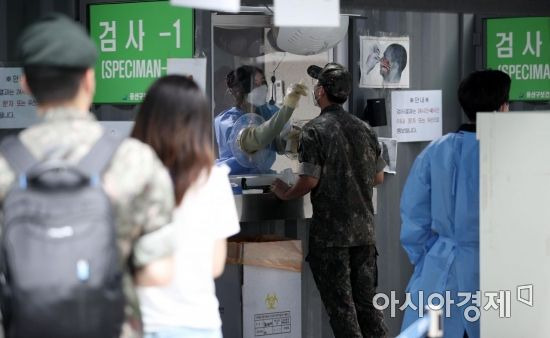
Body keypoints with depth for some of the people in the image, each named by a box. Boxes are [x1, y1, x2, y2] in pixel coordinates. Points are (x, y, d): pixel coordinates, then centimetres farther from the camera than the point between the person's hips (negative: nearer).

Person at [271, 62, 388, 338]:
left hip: (330, 232, -6)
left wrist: (286, 194, 2)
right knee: (365, 300, 12)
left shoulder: (315, 130, -11)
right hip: (364, 229, 6)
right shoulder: (364, 129, 7)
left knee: (340, 304, 0)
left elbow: (310, 181, -16)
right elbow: (378, 177, 12)